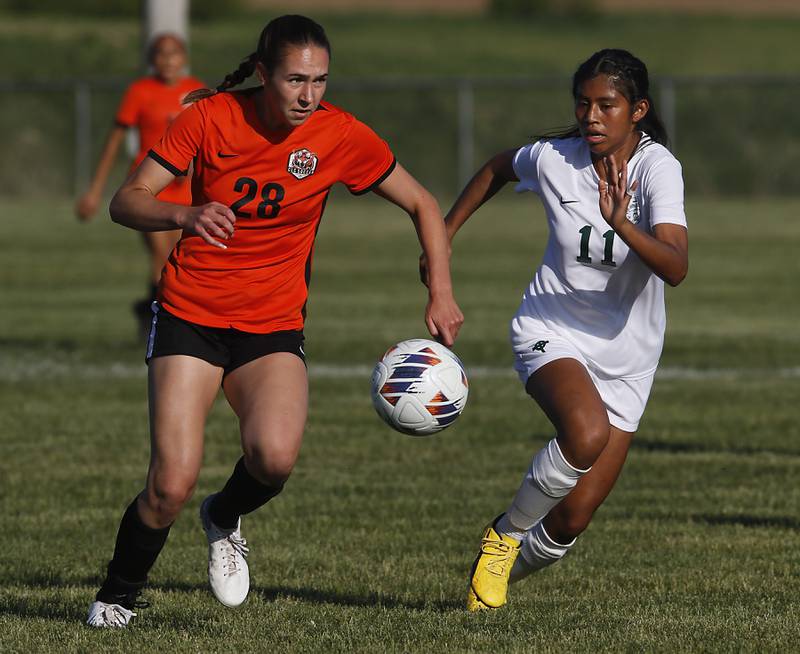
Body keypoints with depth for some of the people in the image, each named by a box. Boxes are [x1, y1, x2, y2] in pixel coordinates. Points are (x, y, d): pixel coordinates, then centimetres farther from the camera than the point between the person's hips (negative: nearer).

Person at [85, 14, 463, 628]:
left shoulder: (341, 135, -7)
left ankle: (226, 518, 8)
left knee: (275, 456, -28)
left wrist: (441, 292, -7)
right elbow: (126, 201, -9)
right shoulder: (210, 117, -8)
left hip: (274, 329, 1)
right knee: (172, 485, -15)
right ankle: (117, 597, 13)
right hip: (190, 317, -1)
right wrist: (184, 215, -30)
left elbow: (422, 205, 6)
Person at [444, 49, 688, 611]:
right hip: (552, 333, -1)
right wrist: (443, 237, 18)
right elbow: (499, 168, 15)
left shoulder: (657, 168, -18)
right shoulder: (553, 159, -10)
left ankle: (502, 573, 30)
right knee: (587, 433, -35)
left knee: (573, 519, -2)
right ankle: (504, 535, -10)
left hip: (626, 358, 1)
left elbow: (676, 268, -32)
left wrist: (621, 223, -47)